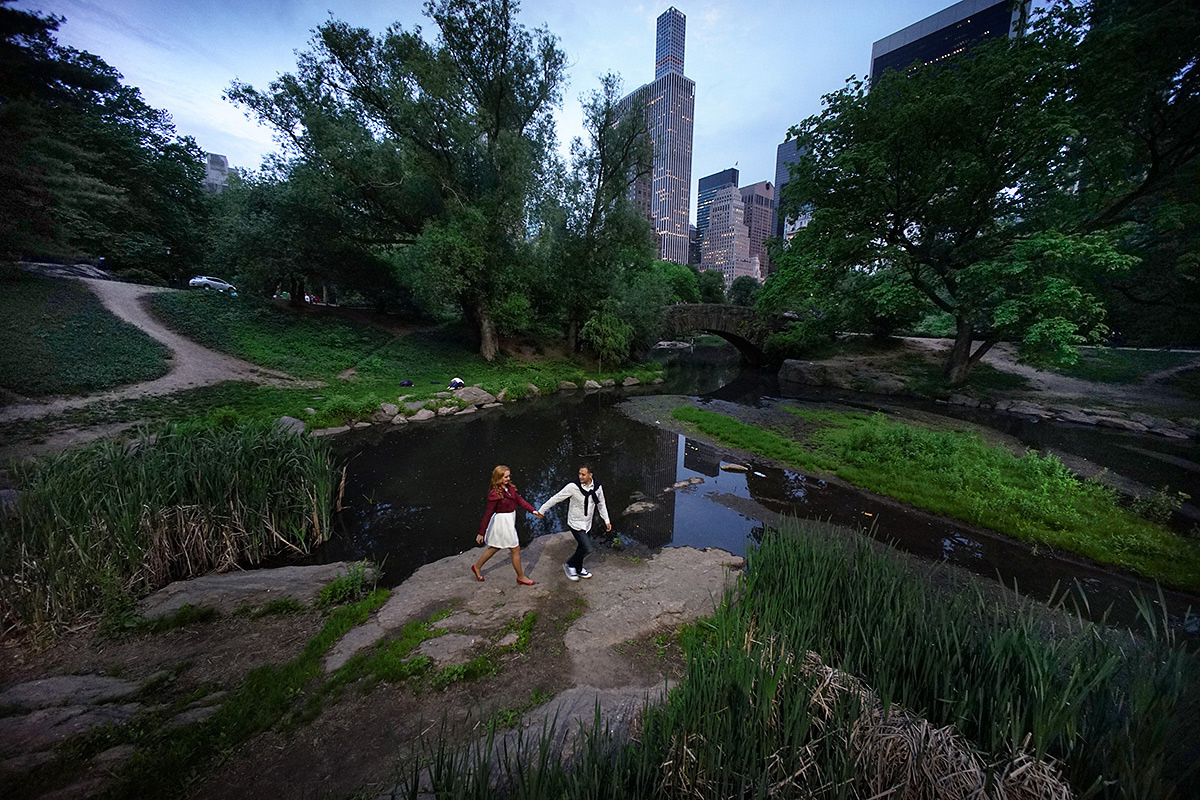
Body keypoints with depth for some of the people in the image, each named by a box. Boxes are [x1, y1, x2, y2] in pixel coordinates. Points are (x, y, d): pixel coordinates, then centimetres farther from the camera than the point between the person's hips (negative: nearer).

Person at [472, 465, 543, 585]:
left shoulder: (509, 487, -1)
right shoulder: (494, 494, -24)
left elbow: (519, 499, 3)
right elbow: (488, 514, -20)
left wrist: (533, 510, -5)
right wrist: (481, 533, -15)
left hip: (509, 520, 9)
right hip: (503, 522, -9)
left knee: (495, 547, 25)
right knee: (516, 549, 6)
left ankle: (477, 566, 44)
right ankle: (521, 577, 24)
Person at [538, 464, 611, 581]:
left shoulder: (597, 487, -8)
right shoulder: (573, 486, -23)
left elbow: (601, 504, 9)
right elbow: (556, 498, -14)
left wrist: (607, 520, 11)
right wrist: (542, 510, -8)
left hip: (587, 523, 5)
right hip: (576, 523, -5)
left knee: (582, 546, 18)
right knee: (587, 548, -12)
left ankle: (578, 569, 42)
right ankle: (569, 565, 12)